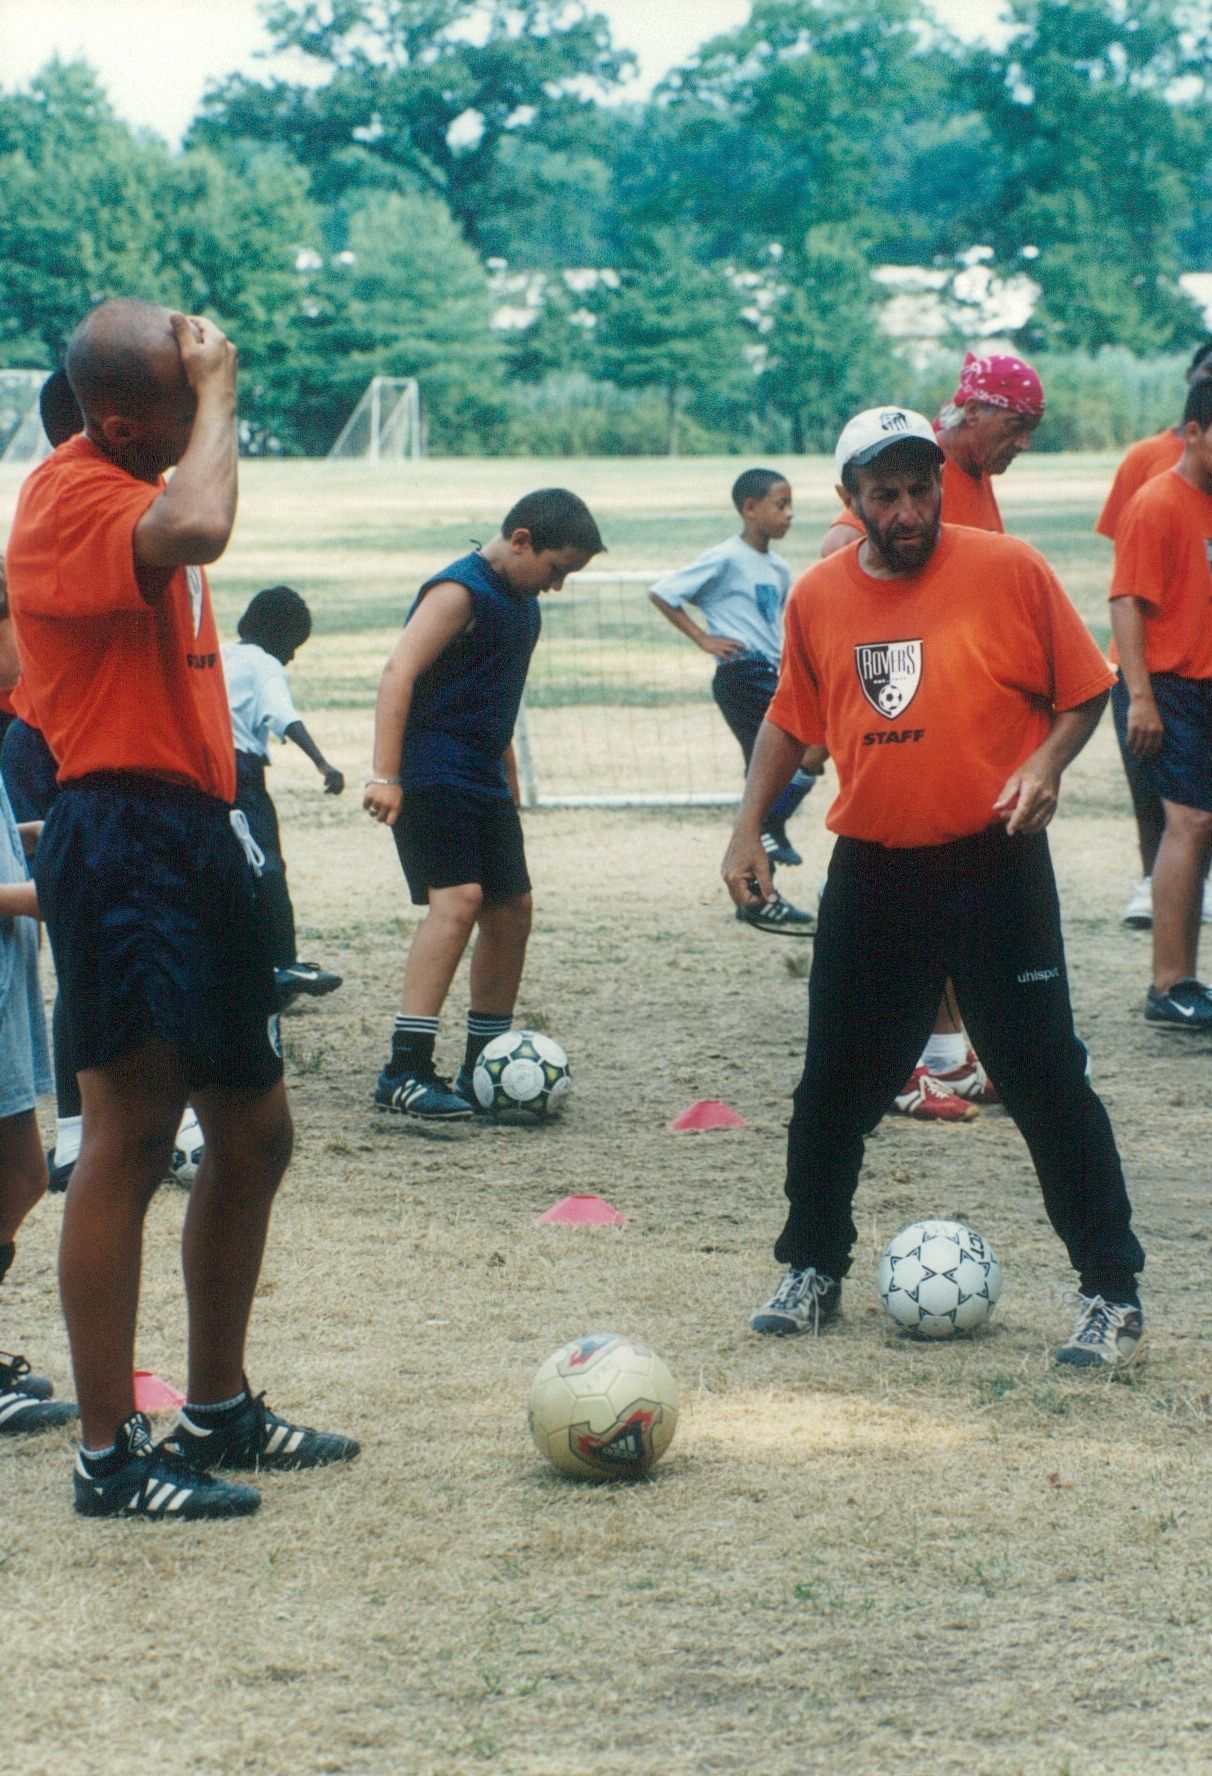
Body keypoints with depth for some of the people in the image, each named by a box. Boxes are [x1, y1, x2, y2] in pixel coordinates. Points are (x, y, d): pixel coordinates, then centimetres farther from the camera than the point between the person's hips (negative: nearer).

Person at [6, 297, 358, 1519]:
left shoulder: (134, 487, 16)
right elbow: (195, 531, -35)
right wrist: (216, 391, -23)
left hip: (193, 836, 10)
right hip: (121, 836, -10)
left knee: (254, 1130, 16)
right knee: (131, 1135, -8)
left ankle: (218, 1412, 28)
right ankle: (108, 1457, -3)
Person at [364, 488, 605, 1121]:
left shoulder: (520, 600, 16)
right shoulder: (460, 590, -13)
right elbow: (398, 673, -22)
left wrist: (509, 783, 29)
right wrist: (385, 776, -28)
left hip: (483, 779, 10)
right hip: (431, 776, -10)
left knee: (511, 907, 10)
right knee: (458, 899, -22)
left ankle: (483, 1066, 22)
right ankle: (405, 1070, -26)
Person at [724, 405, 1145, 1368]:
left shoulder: (1009, 569, -7)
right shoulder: (818, 597, 3)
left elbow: (1083, 690, 0)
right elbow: (791, 718, 17)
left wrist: (1045, 764, -16)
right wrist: (749, 829, 11)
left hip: (994, 866, -3)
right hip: (872, 874, 4)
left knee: (1046, 1081, -3)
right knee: (835, 1087, 10)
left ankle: (1113, 1294, 5)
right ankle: (814, 1271, 28)